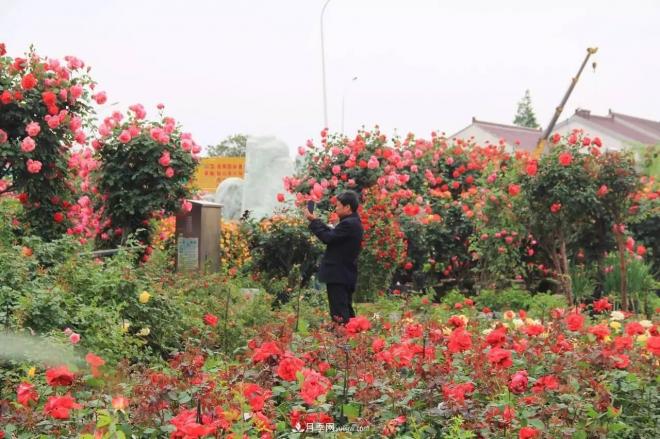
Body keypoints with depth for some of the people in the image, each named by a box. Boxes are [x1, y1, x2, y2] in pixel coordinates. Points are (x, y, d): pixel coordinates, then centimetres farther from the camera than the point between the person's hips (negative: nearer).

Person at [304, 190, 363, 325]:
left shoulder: (349, 224, -18)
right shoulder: (353, 222, 14)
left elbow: (328, 238, -20)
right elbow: (333, 234, 15)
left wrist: (313, 221, -10)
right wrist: (317, 221, 10)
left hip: (338, 276, -10)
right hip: (346, 274, 10)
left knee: (339, 315, -10)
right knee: (346, 312, 14)